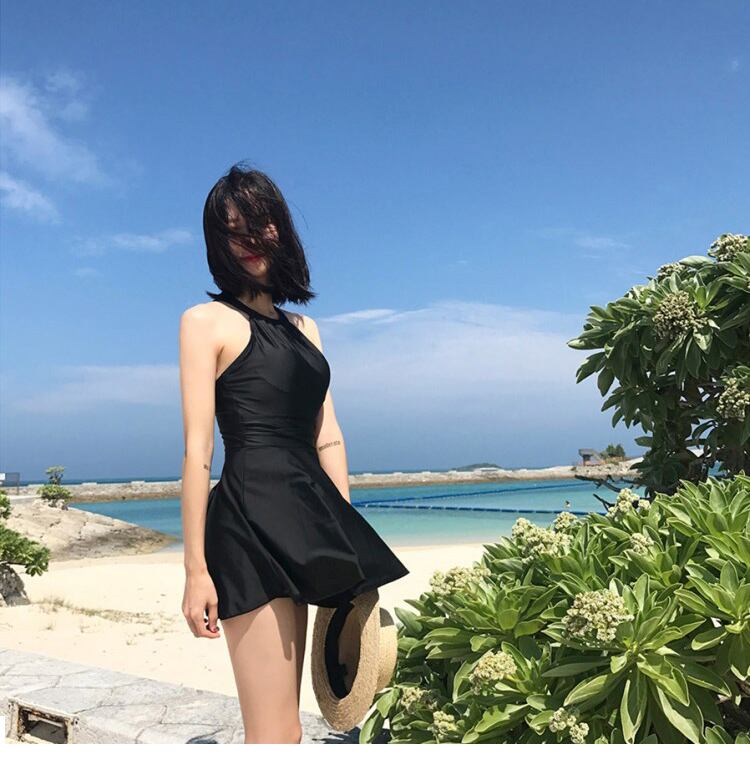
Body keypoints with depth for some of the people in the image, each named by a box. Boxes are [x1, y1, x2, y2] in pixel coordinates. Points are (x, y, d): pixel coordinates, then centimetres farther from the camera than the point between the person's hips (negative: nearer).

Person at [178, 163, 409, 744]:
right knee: (276, 735, -6)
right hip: (251, 522, -6)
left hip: (309, 520, 6)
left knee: (282, 720, 14)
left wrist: (348, 537, 13)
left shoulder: (303, 326, 20)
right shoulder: (207, 320, 1)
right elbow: (198, 449, -6)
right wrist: (196, 568, -10)